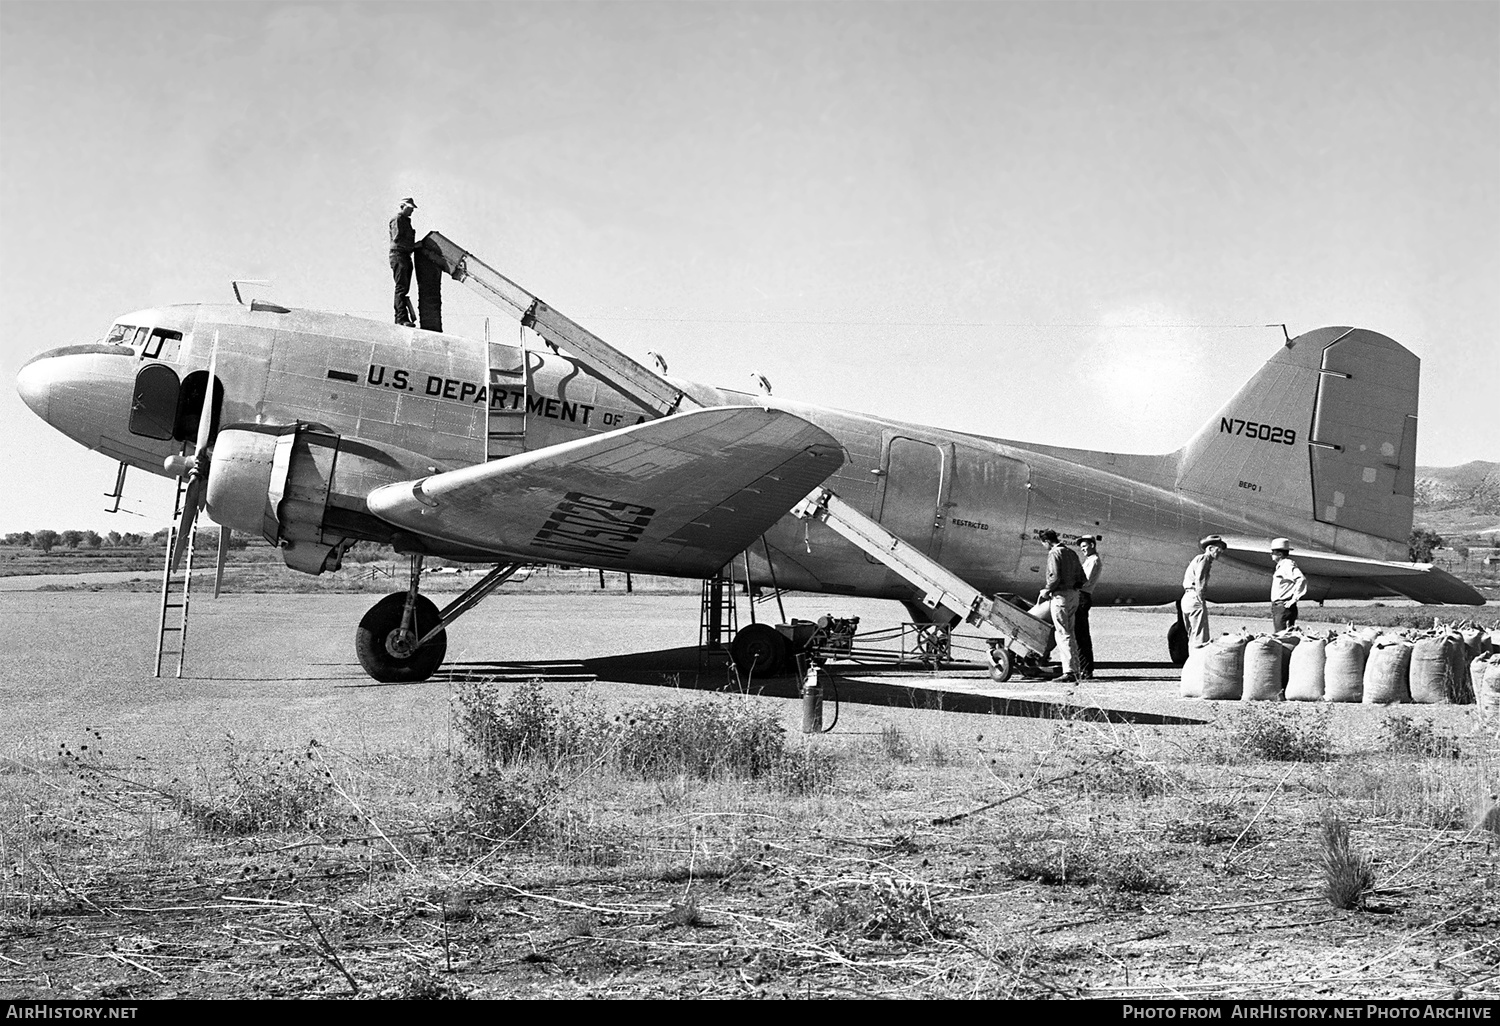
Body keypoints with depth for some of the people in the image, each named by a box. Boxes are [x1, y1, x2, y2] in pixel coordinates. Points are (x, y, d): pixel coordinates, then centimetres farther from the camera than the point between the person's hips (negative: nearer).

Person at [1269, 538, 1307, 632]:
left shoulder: (1288, 565, -13)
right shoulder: (1280, 566, 17)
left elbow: (1301, 580, -26)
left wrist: (1294, 599, -23)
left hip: (1284, 607, -10)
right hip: (1277, 606, 10)